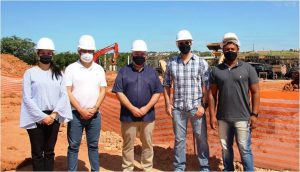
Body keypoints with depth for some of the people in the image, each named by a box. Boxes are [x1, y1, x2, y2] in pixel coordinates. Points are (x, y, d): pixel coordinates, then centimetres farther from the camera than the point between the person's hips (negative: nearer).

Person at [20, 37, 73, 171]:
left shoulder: (58, 73, 8)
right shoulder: (30, 73, -1)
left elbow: (64, 95, 3)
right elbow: (27, 98, -6)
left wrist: (54, 114, -11)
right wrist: (42, 116, -12)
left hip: (53, 117, 3)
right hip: (36, 118, -3)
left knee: (49, 152, 12)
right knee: (37, 153, 6)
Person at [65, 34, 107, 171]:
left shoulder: (99, 69, 7)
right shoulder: (71, 68, -2)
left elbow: (103, 90, 4)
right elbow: (68, 92, -6)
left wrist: (94, 109, -8)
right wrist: (81, 110, -12)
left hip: (95, 114, 3)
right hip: (76, 114, -2)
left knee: (93, 145, 12)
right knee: (73, 146, 5)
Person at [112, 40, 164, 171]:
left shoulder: (152, 72, 7)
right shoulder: (124, 71, 0)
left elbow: (157, 92, 3)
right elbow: (119, 92, -6)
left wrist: (146, 108, -11)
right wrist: (132, 108, -14)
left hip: (148, 115, 2)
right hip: (128, 115, -2)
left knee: (147, 144, 12)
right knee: (128, 145, 9)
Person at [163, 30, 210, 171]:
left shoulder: (201, 62, 0)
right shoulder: (171, 63, 5)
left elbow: (206, 86, -2)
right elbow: (166, 85, 9)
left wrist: (203, 105, -9)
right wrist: (168, 104, 0)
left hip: (196, 107, -1)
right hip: (177, 108, 2)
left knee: (201, 138, 7)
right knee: (179, 138, 11)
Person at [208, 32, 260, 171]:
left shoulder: (248, 69, -1)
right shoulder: (216, 70, 3)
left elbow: (255, 92, 0)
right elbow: (212, 94, 4)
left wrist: (254, 114, -7)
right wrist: (212, 116, -1)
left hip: (242, 118, -2)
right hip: (223, 118, 3)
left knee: (244, 149, 3)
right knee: (225, 148, 14)